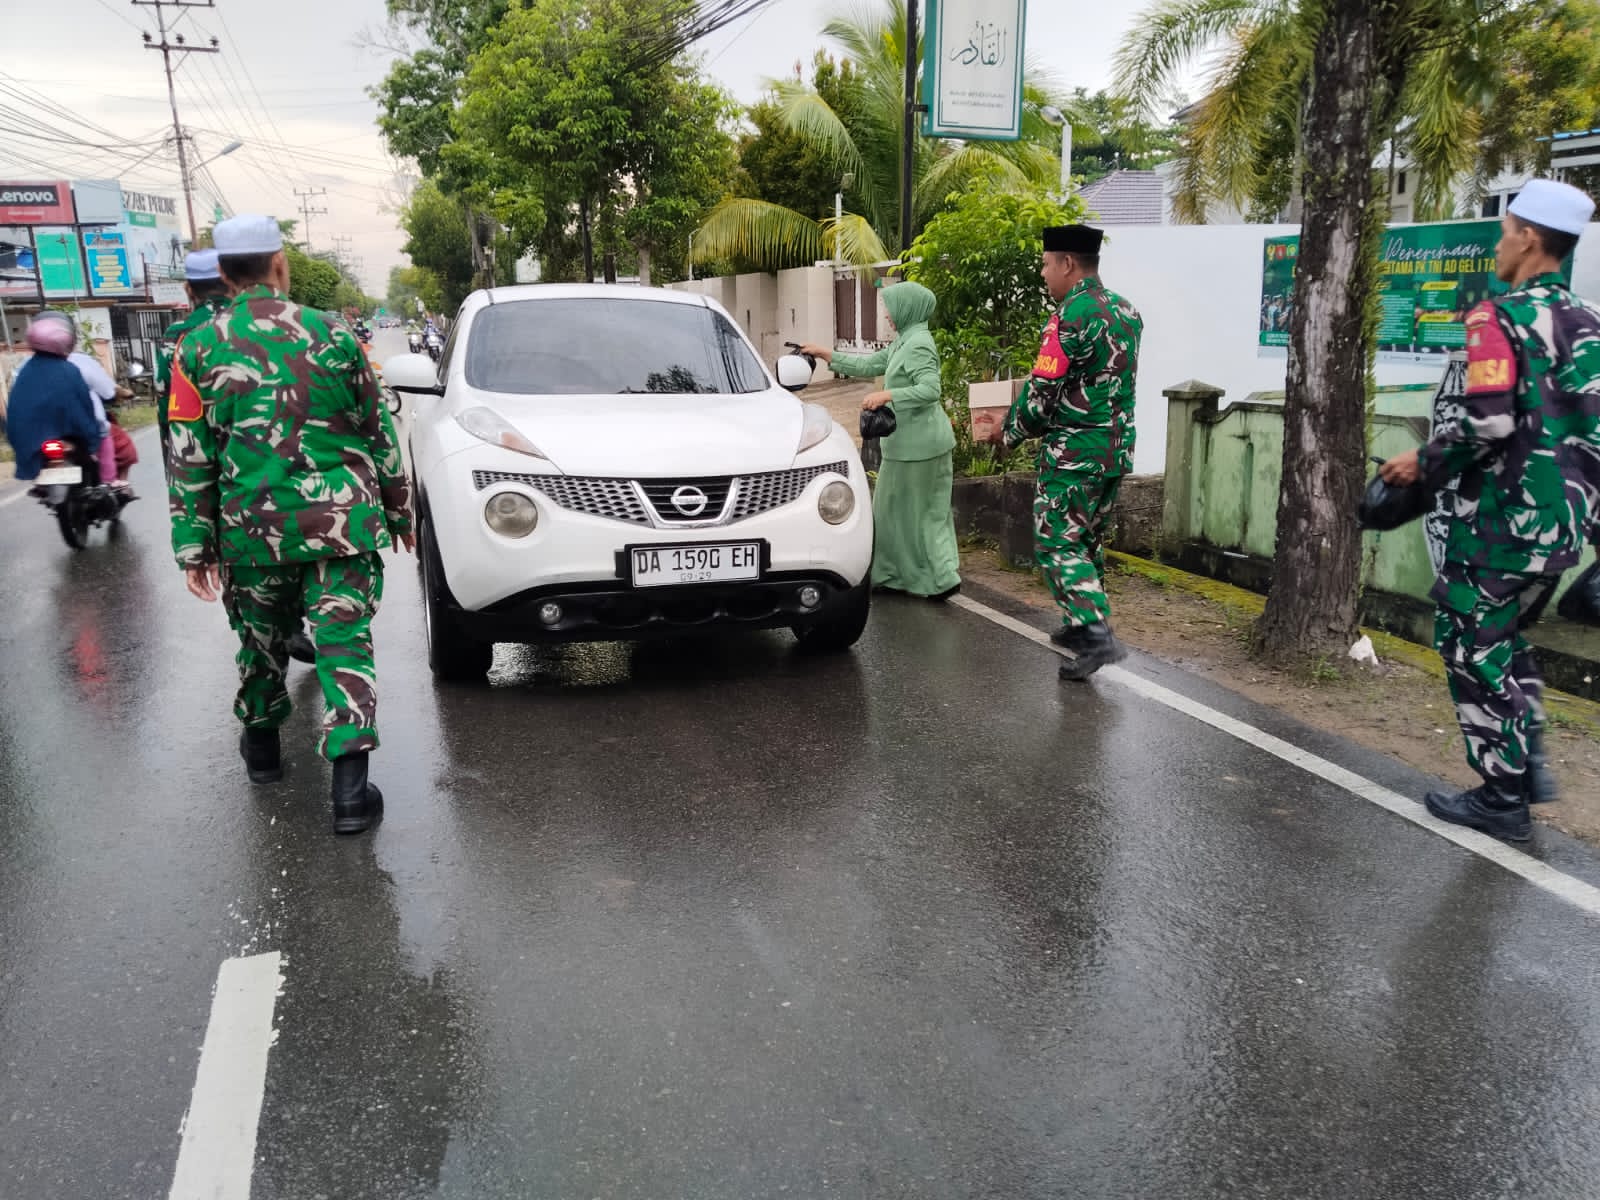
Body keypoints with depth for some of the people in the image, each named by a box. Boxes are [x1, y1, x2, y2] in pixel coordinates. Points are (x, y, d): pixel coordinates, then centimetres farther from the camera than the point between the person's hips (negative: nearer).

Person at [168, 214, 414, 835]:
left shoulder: (198, 350, 0)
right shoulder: (333, 334, 0)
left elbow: (190, 462, 0)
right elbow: (378, 433, 6)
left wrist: (195, 548, 6)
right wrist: (398, 508, 17)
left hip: (252, 530, 1)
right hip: (342, 523, -1)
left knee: (261, 639, 21)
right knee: (344, 644, 0)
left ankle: (261, 744, 41)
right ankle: (350, 786, -6)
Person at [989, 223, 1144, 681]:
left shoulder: (1072, 315, -17)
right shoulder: (1127, 311, 11)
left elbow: (1042, 391, -17)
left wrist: (1009, 432, -1)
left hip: (1074, 452, -9)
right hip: (1117, 448, 9)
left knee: (1058, 544, -3)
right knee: (1088, 541, 19)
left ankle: (1096, 635, -12)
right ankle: (1080, 623, 30)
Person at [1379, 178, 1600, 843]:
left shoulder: (1502, 316, -14)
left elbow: (1489, 420, -24)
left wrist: (1424, 461, -10)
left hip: (1501, 520, -8)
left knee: (1475, 647, 4)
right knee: (1508, 638, 24)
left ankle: (1501, 797, 11)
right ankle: (1529, 762, 24)